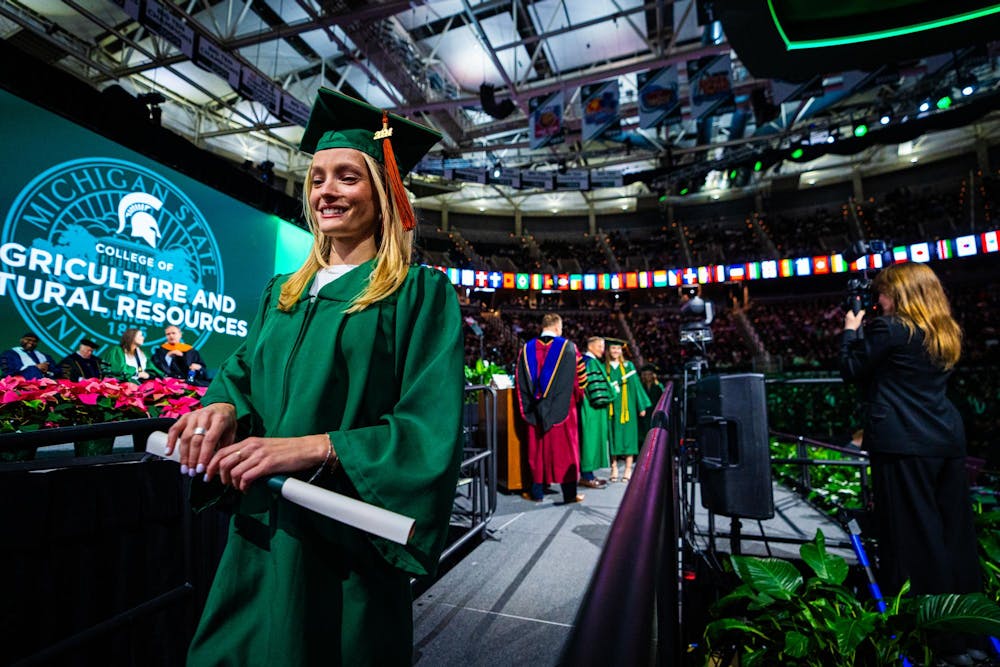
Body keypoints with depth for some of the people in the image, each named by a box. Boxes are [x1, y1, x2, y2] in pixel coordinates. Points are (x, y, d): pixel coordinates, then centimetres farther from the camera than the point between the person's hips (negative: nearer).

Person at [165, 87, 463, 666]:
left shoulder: (419, 292, -10)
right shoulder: (284, 292, 10)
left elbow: (430, 431, -17)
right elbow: (242, 370, 14)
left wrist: (313, 447, -27)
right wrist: (223, 407, -9)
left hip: (345, 542, -5)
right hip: (258, 530, 6)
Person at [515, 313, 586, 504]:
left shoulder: (527, 349, 3)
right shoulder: (568, 347, -6)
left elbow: (519, 379, 5)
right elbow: (578, 377, -2)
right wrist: (577, 397, 15)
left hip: (536, 409, 3)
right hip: (562, 408, -3)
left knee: (537, 449, 11)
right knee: (565, 449, 6)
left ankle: (537, 492, 18)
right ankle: (569, 493, 11)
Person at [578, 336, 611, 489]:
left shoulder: (593, 362, 18)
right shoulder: (591, 362, -13)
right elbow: (594, 386, -18)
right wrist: (601, 400, -12)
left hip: (589, 407, 10)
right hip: (592, 408, -10)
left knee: (592, 438, 12)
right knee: (590, 437, -6)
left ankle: (587, 474, 18)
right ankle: (587, 476, -1)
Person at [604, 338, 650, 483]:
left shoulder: (628, 365, 7)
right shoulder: (604, 367, 6)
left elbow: (635, 385, 5)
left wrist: (641, 406, 2)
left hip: (626, 406, 0)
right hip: (611, 407, 0)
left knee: (627, 435, 0)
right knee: (613, 436, 2)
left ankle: (628, 469, 6)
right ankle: (614, 468, 8)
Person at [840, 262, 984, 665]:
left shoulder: (889, 329, -13)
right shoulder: (946, 333, 13)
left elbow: (851, 372, -5)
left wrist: (851, 332, 8)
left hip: (903, 443, -8)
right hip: (947, 439, 9)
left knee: (912, 534, 2)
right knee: (954, 530, 16)